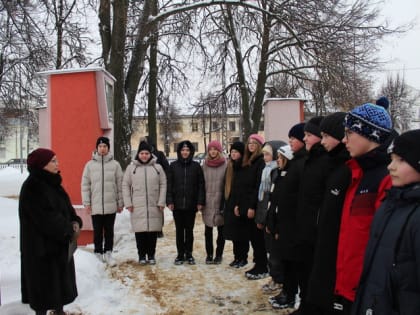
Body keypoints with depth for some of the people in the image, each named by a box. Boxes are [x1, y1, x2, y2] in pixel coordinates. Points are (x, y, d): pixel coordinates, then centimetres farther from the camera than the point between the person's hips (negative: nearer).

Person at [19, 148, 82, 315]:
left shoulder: (51, 182, 8)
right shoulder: (32, 187, -19)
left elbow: (66, 206, 10)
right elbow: (46, 218, -23)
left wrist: (75, 222, -9)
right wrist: (69, 230, -16)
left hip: (60, 242, 9)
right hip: (41, 245, -9)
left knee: (61, 278, 17)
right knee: (44, 281, 2)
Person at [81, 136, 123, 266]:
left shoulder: (115, 164, 2)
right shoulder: (90, 164, 2)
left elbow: (120, 185, 4)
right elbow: (85, 185, 3)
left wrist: (120, 203, 3)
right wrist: (86, 203, -2)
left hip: (111, 205, 0)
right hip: (95, 206, 0)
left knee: (109, 231, 9)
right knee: (97, 231, 8)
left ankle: (108, 253, 19)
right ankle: (98, 253, 20)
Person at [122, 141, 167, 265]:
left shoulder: (158, 167, 6)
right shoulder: (131, 168, 6)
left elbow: (163, 185, 5)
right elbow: (125, 186, 6)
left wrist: (161, 202, -3)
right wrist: (128, 203, -1)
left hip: (154, 206, 1)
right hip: (137, 207, 0)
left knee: (153, 232, 5)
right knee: (140, 232, 2)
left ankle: (151, 255, 17)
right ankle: (142, 255, 14)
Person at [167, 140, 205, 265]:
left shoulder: (196, 166, 3)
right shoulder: (173, 166, 4)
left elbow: (201, 185, 2)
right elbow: (169, 184, 3)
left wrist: (200, 202, -4)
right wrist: (169, 201, -4)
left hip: (191, 204, 0)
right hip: (177, 204, 0)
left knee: (189, 230, 7)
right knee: (179, 230, 7)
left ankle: (189, 254, 18)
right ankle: (180, 254, 16)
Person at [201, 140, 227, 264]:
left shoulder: (225, 165, -3)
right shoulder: (205, 165, 6)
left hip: (220, 202, -2)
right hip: (207, 202, 2)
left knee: (221, 230, 8)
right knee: (208, 230, 8)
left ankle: (219, 254, 19)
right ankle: (209, 254, 19)